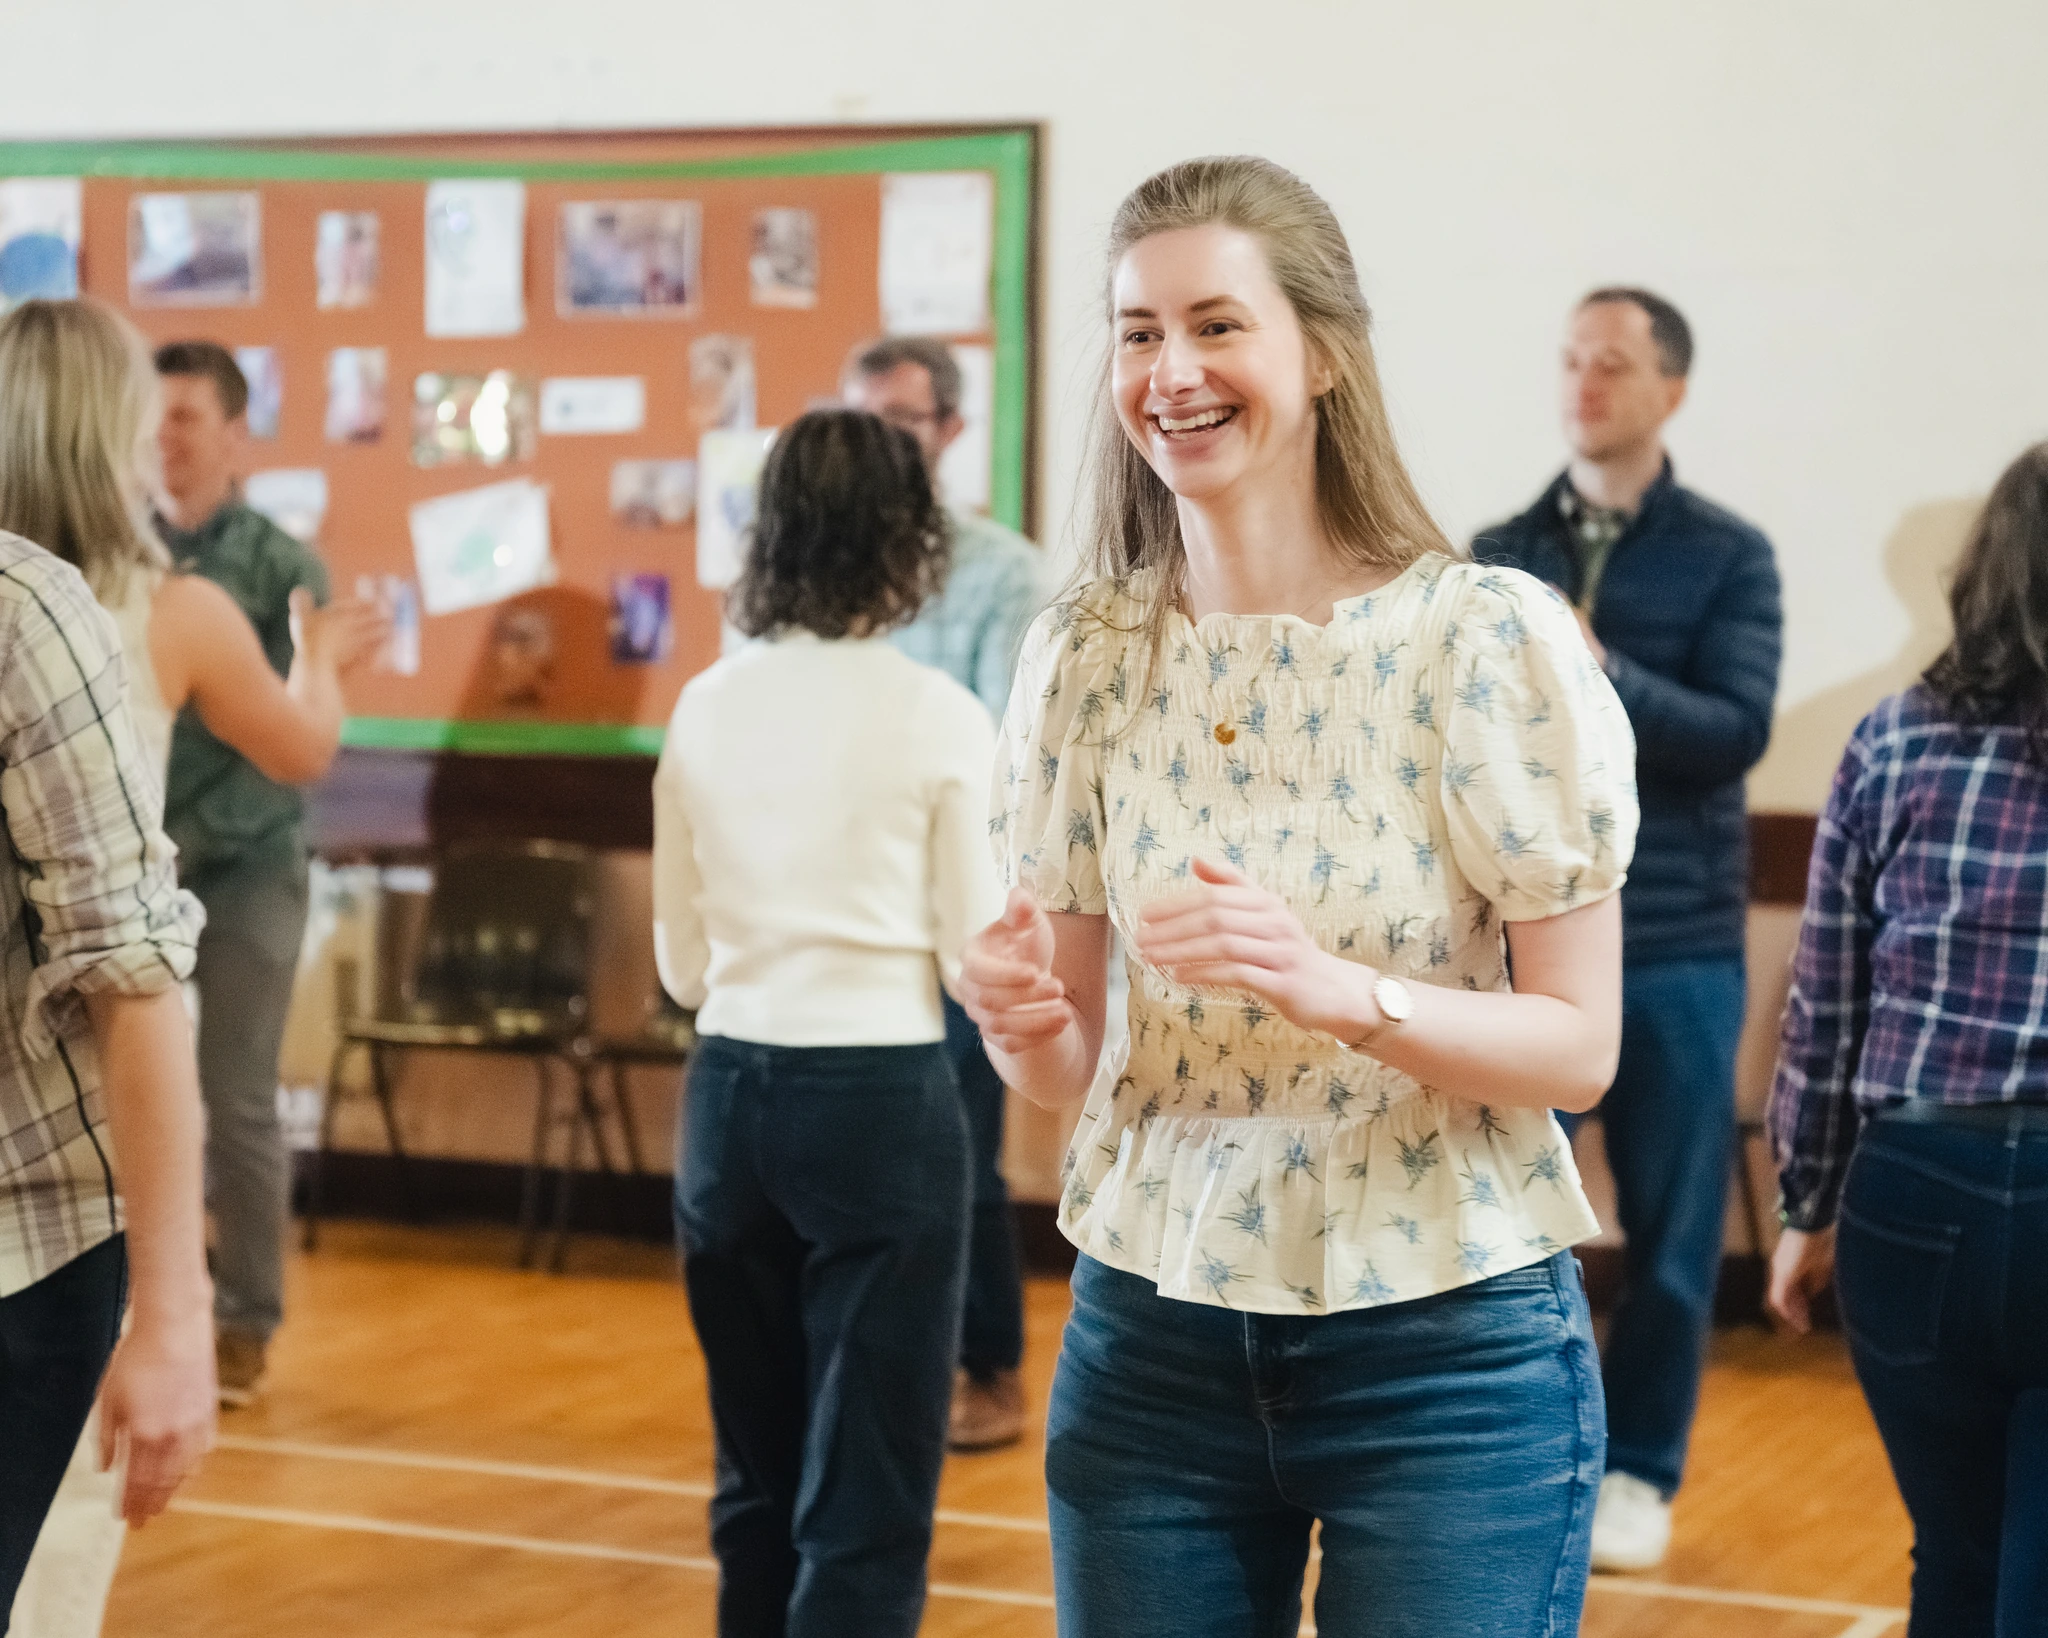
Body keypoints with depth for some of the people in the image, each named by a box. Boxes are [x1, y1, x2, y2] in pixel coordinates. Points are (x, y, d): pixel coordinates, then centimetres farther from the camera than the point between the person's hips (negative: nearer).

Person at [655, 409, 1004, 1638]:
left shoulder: (705, 710, 3)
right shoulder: (938, 717, -9)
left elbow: (682, 965, 8)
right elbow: (980, 957, -6)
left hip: (732, 1091, 5)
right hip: (883, 1097, -4)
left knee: (758, 1478, 18)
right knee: (868, 1500, 1)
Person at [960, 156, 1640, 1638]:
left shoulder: (1488, 637, -11)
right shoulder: (1087, 655, 2)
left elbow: (1580, 1048, -10)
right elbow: (1070, 1062, 8)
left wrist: (1335, 989, -26)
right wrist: (1020, 1014, -15)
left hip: (1446, 1352, -3)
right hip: (1151, 1335, 4)